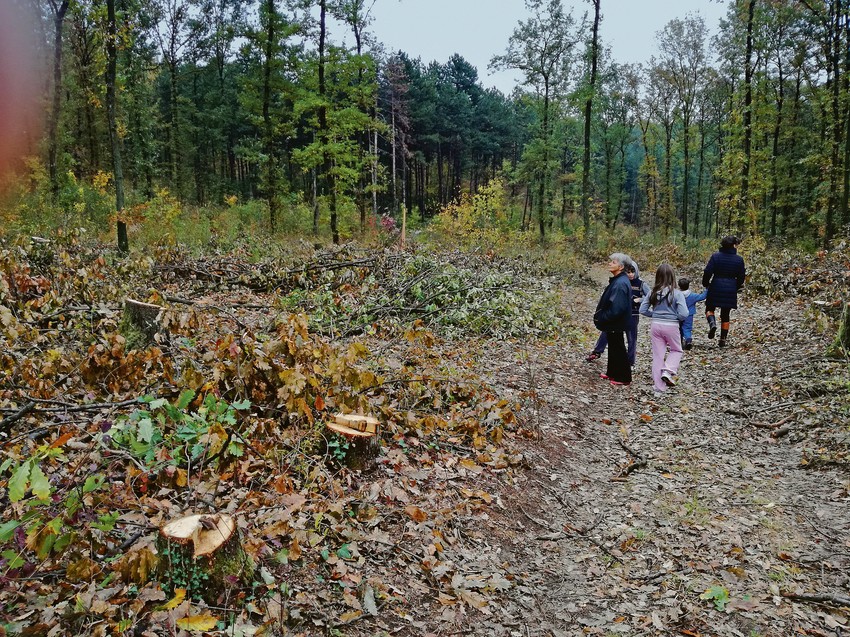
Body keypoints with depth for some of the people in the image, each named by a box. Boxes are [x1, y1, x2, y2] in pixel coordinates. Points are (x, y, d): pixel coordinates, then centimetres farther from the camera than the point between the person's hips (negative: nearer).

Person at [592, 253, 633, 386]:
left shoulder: (620, 283, -24)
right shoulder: (616, 281, 8)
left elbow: (617, 308, -28)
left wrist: (602, 318, -20)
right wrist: (600, 313, 7)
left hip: (616, 324, -10)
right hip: (612, 324, 10)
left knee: (618, 349, 1)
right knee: (613, 348, 20)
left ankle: (623, 377, 12)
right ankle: (612, 372, 33)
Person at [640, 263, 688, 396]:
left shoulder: (653, 292, -2)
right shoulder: (677, 293, -12)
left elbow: (642, 310, 0)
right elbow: (683, 314, -16)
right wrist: (675, 316, 3)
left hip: (656, 325, 3)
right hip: (671, 326, -3)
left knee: (657, 355, 9)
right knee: (676, 350, 22)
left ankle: (659, 388, 12)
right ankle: (668, 371, -4)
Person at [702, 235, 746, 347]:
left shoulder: (716, 256, -6)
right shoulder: (739, 259, -2)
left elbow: (707, 272, -9)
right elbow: (742, 277, 5)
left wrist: (706, 284, 8)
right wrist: (737, 287, 23)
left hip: (715, 288, -1)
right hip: (731, 290, 1)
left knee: (709, 308, 16)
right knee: (726, 314, 11)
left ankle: (712, 323, -17)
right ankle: (723, 340, 12)